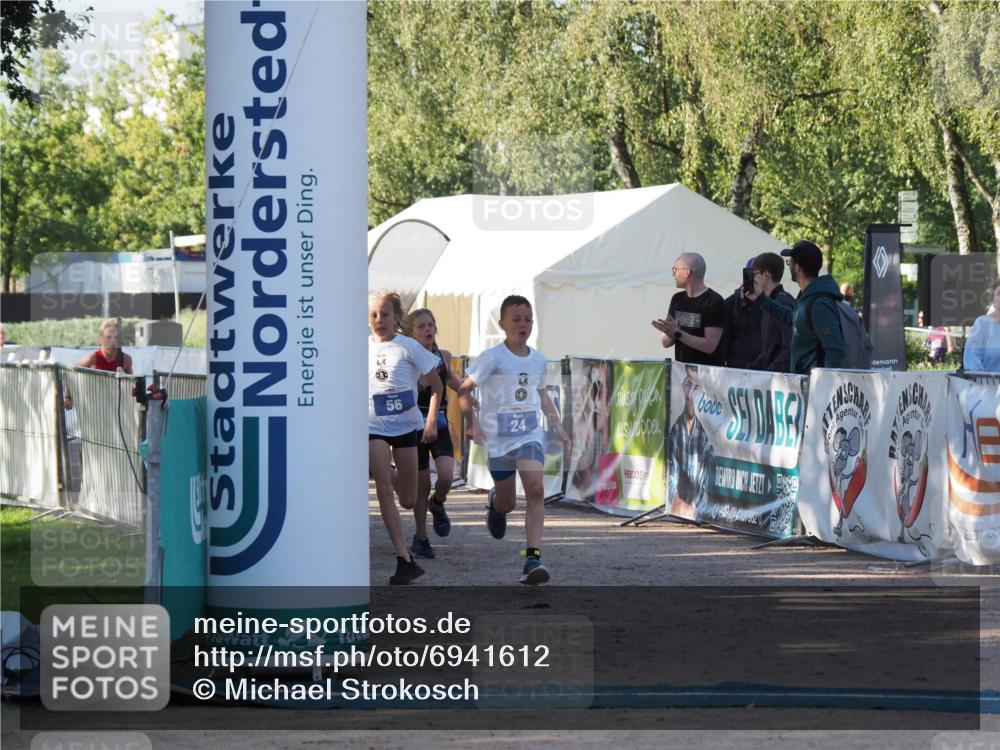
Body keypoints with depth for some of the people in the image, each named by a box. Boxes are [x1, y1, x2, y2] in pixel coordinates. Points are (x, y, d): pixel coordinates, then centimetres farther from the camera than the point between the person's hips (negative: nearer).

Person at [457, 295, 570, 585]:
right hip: (498, 438, -2)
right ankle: (495, 502, 50)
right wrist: (472, 423, -16)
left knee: (535, 489, -19)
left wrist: (557, 424, 16)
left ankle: (533, 558, -22)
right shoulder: (492, 358, -10)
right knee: (507, 502, 9)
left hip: (530, 434, 2)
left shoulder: (538, 360, 6)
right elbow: (464, 390, -9)